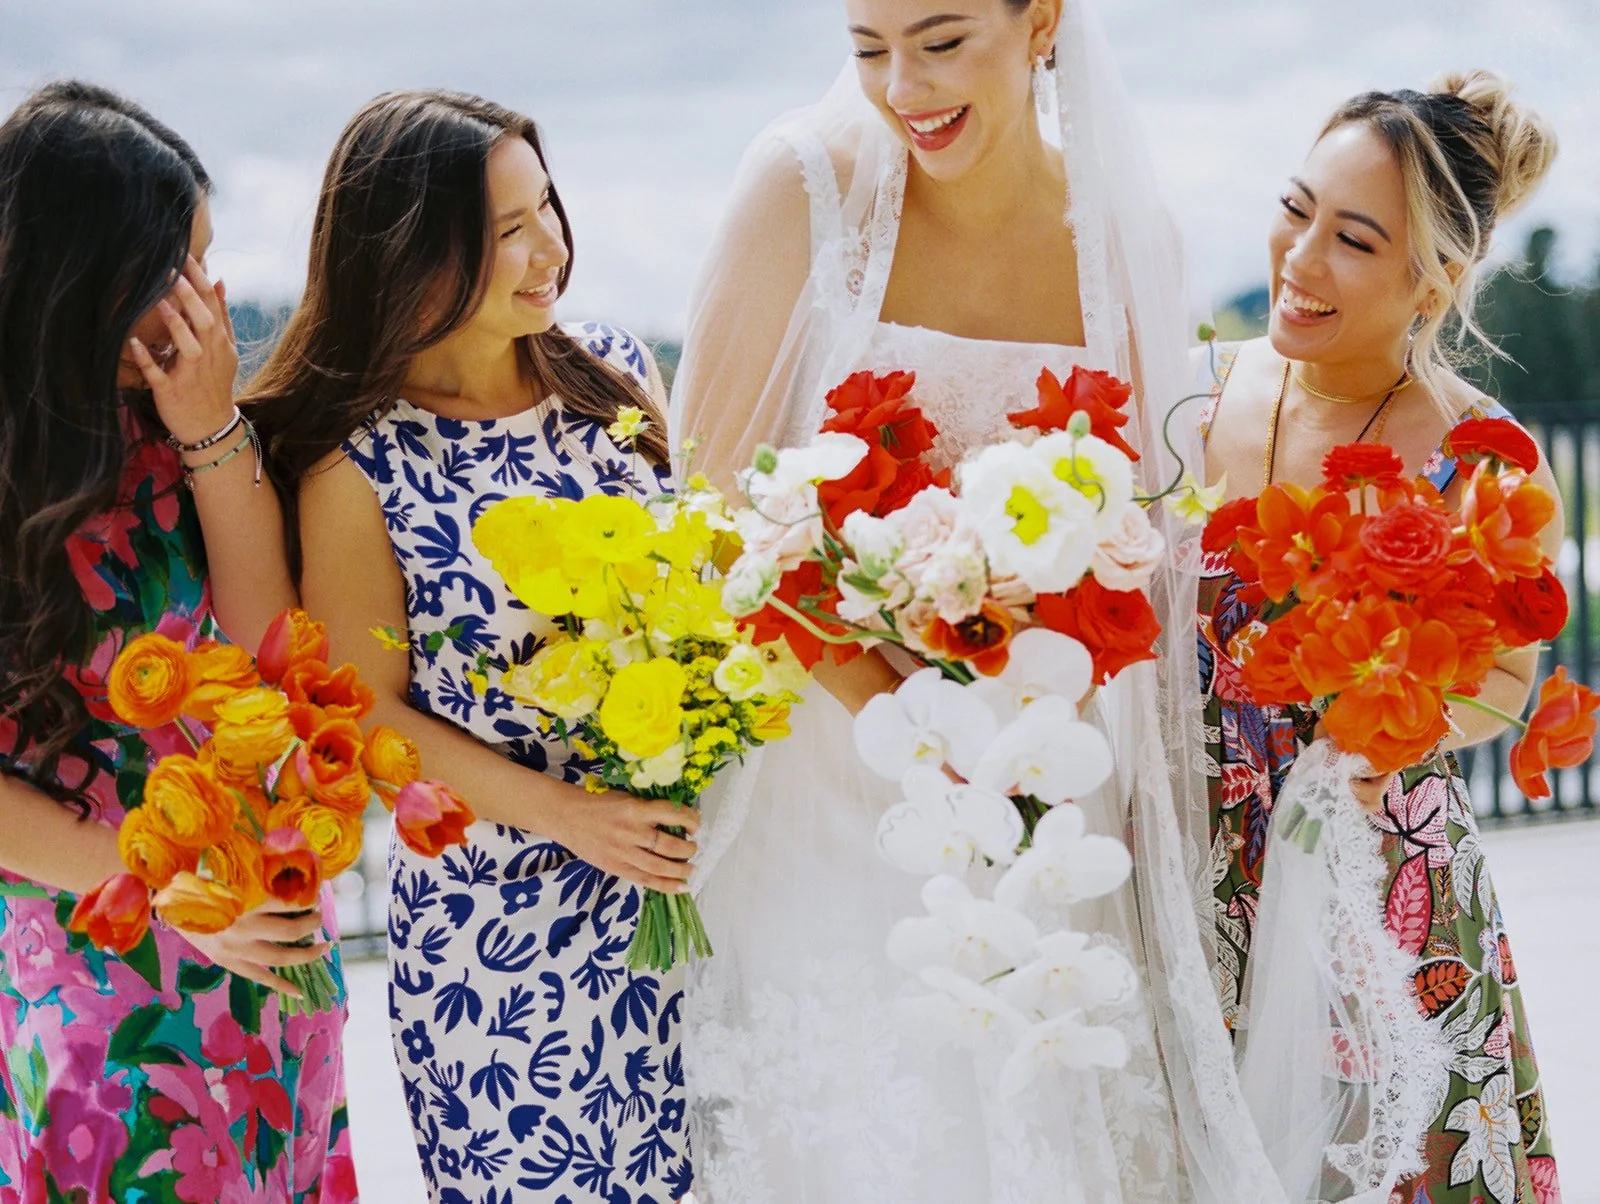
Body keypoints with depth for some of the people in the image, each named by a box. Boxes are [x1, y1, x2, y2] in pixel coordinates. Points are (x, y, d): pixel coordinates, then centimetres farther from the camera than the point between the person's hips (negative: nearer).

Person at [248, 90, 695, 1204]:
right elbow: (375, 709, -8)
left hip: (677, 870, 4)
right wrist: (565, 813, -17)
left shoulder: (620, 378, 0)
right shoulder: (357, 469, -14)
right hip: (497, 917, -4)